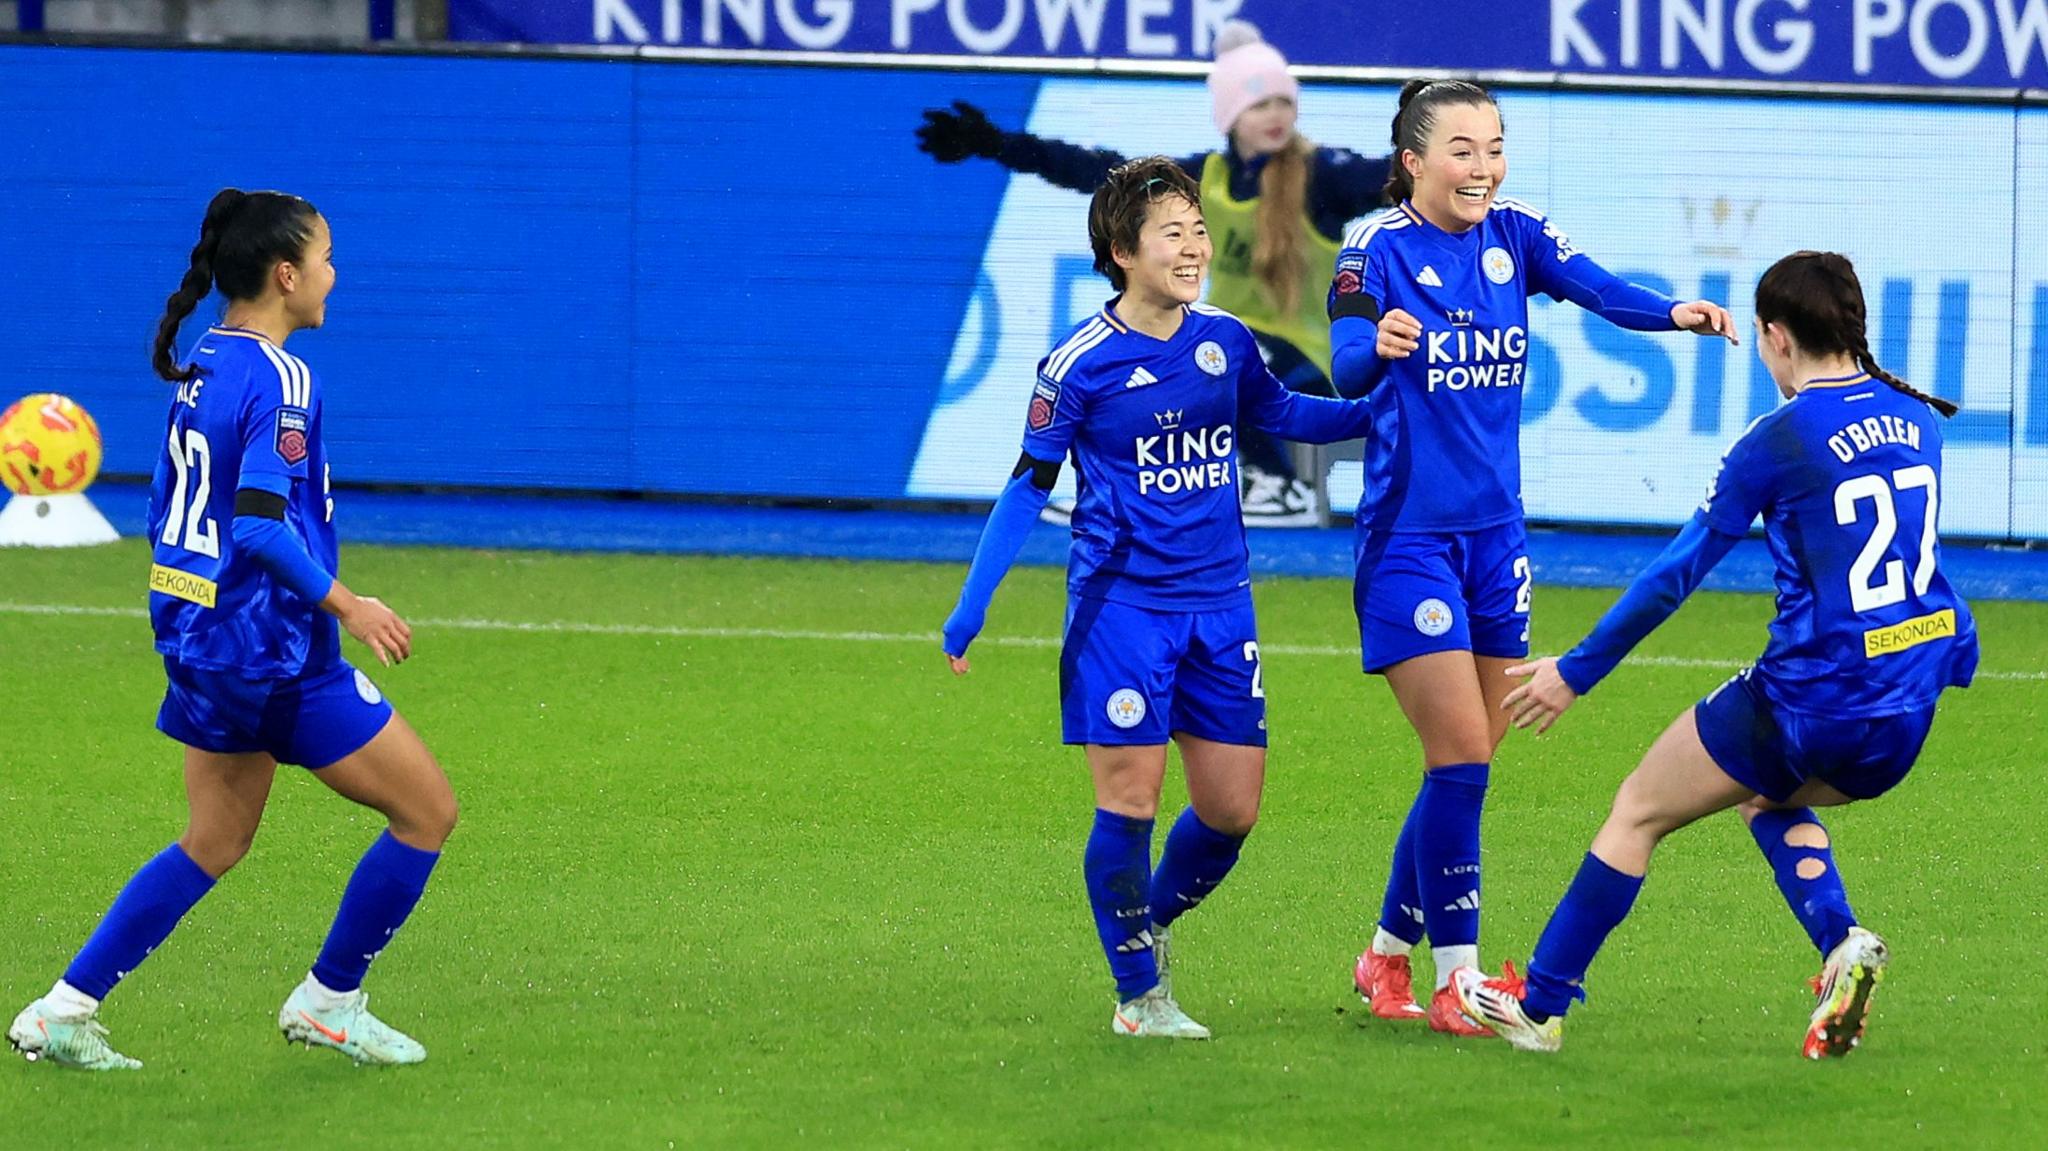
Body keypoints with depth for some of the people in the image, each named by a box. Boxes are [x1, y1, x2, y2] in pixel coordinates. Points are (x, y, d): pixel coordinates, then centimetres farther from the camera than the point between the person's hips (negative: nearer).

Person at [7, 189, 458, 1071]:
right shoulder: (278, 380, -18)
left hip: (205, 639, 9)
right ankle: (328, 1003, 12)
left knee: (215, 843, 19)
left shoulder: (201, 369, 9)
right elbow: (261, 525, -27)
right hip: (271, 654, -9)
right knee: (427, 811, 3)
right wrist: (345, 605, -20)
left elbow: (166, 511, 16)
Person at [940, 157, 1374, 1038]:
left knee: (1231, 810, 4)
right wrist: (971, 608, -5)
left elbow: (1281, 416, 25)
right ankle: (1139, 993, 8)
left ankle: (1152, 922, 31)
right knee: (1129, 802, -7)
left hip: (1219, 603, 5)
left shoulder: (1226, 343, 4)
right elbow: (1029, 484, -2)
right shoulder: (1081, 365, -9)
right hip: (1121, 603, -5)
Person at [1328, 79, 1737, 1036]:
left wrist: (1673, 313, -34)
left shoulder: (1513, 235, 2)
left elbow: (1593, 286, -15)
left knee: (1469, 764, 10)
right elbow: (1346, 366, -25)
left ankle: (1388, 956, 25)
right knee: (1462, 754, -11)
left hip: (1495, 533, 6)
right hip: (1409, 535, -6)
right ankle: (1455, 981, -3)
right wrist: (1378, 347, -49)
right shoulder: (1378, 248, -12)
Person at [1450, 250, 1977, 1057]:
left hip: (1809, 699, -6)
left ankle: (1539, 1005, 18)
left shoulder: (1781, 439, -10)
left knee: (1641, 809, 12)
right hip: (1905, 717, 6)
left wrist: (1578, 671, 2)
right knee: (1767, 799, 32)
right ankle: (1844, 948, 6)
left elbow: (1679, 571, -6)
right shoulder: (1918, 421, 6)